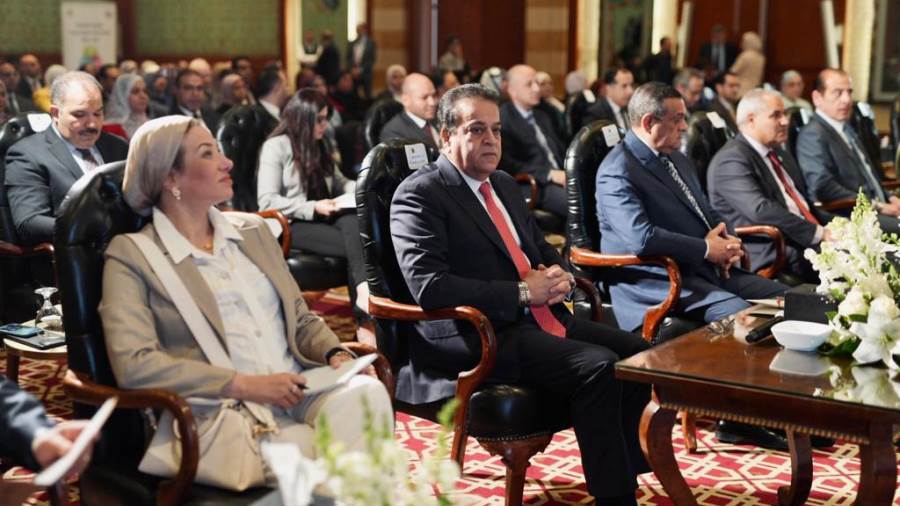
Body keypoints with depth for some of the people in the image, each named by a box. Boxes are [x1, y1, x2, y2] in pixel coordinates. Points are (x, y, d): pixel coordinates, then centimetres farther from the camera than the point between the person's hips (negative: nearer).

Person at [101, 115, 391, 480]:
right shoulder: (130, 255, 2)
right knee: (305, 448, -35)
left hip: (300, 391, 6)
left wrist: (335, 354, 1)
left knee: (365, 392, -27)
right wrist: (245, 385, -15)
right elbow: (133, 364, -10)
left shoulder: (253, 230, 21)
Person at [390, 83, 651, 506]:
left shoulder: (505, 185, 18)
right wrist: (522, 292, -17)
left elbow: (543, 250, 27)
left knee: (640, 354, -6)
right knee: (597, 366, -25)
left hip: (540, 319, 9)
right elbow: (429, 286, -20)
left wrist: (558, 275, 1)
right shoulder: (419, 195, -9)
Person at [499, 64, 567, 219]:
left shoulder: (541, 117, 25)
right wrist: (550, 174, -19)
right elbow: (506, 164, -12)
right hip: (534, 186, -8)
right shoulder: (502, 119, -2)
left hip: (560, 178, 8)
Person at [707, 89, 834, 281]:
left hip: (810, 242, 9)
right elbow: (760, 210, -21)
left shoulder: (781, 154, 23)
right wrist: (818, 233, -22)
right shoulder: (731, 159, -9)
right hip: (771, 256, -9)